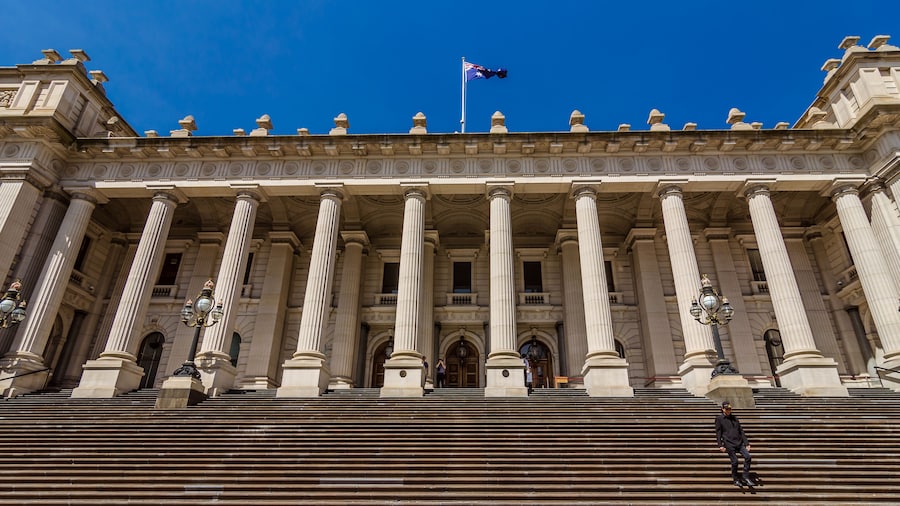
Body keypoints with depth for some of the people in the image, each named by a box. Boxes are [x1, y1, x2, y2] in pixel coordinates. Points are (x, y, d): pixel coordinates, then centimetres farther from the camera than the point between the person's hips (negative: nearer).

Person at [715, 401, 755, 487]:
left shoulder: (734, 418, 16)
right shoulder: (719, 419, 1)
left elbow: (741, 431, 16)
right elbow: (718, 433, 0)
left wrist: (746, 443, 9)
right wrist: (720, 445, -7)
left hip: (739, 443, 4)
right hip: (729, 444, -4)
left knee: (748, 457, -11)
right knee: (735, 462, -4)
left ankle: (746, 477, 3)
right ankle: (736, 479, 16)